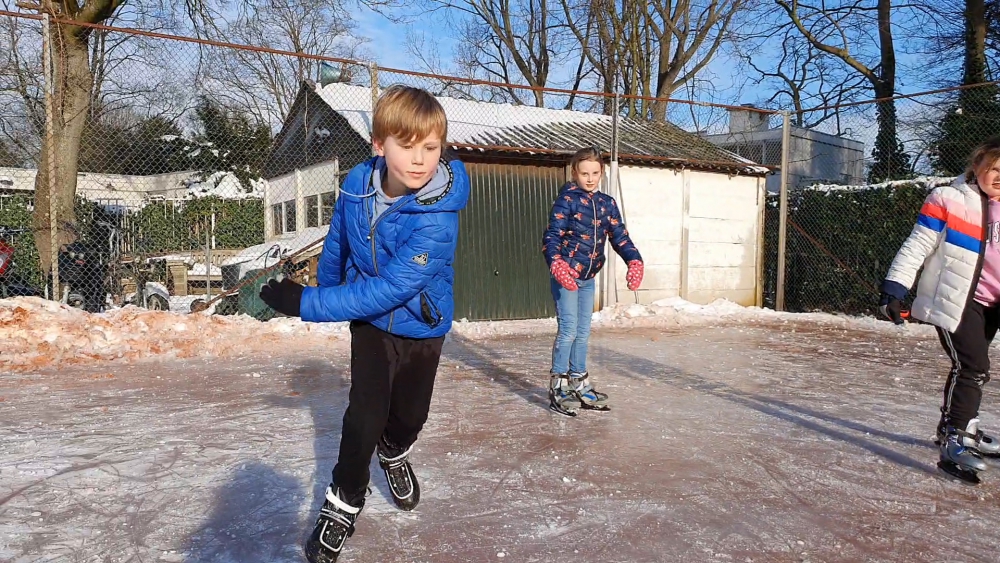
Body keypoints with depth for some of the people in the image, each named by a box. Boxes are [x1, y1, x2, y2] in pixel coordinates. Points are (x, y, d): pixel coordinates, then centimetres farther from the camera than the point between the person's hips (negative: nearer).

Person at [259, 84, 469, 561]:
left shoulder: (435, 217, -33)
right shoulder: (357, 186, -17)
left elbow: (389, 290, -36)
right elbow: (337, 245, 4)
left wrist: (306, 303, -35)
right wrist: (326, 290, 18)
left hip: (422, 328, -1)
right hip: (370, 323, 2)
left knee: (410, 414, 16)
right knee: (364, 417, -7)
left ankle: (393, 452, 52)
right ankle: (344, 502, 17)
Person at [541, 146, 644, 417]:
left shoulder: (607, 203, 7)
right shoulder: (567, 199, -10)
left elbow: (620, 237, 4)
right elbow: (551, 236, -18)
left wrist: (634, 261, -15)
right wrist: (556, 264, -36)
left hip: (588, 278, 6)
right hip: (565, 276, -6)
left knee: (583, 332, 14)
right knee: (568, 330, -8)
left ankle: (579, 384, 28)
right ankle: (558, 388, 5)